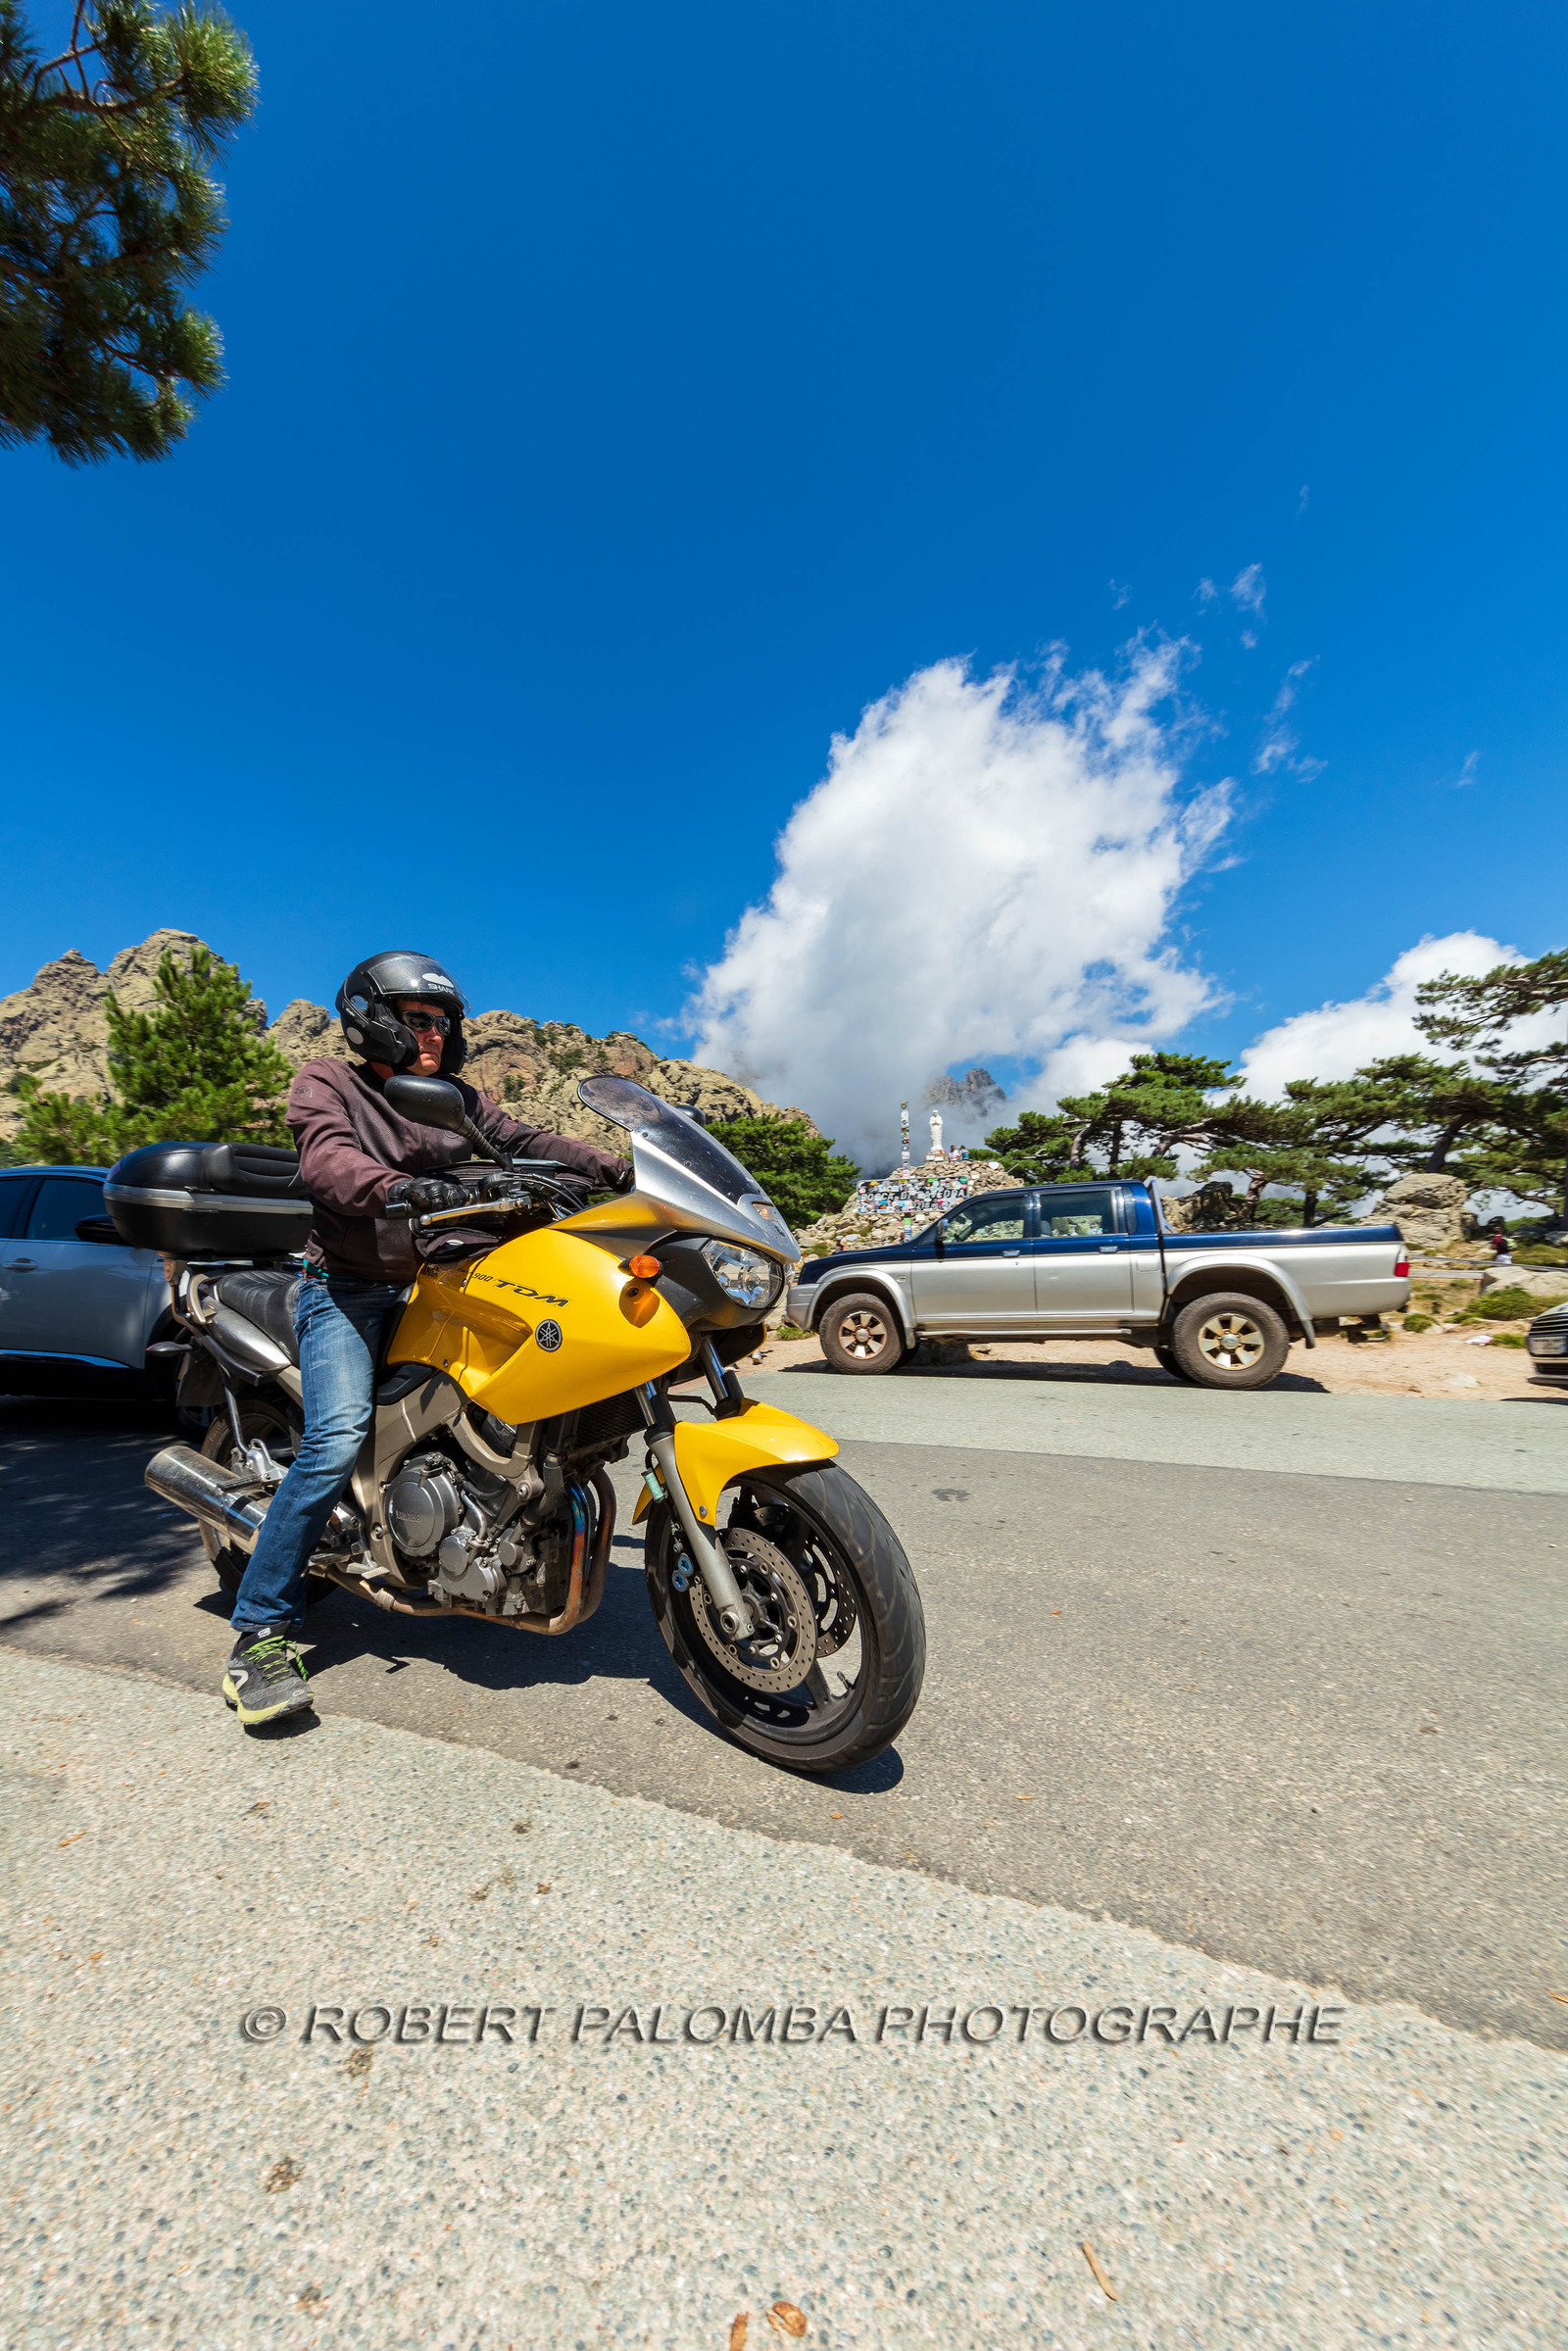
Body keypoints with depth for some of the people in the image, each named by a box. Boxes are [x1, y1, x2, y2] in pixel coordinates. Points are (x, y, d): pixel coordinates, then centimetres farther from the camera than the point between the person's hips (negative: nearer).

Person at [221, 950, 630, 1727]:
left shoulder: (454, 1096, 17)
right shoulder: (325, 1081, 2)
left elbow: (523, 1140, 4)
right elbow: (327, 1158, -18)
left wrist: (615, 1168, -12)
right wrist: (400, 1188, -40)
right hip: (348, 1287, -5)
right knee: (338, 1439, -21)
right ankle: (261, 1632, -5)